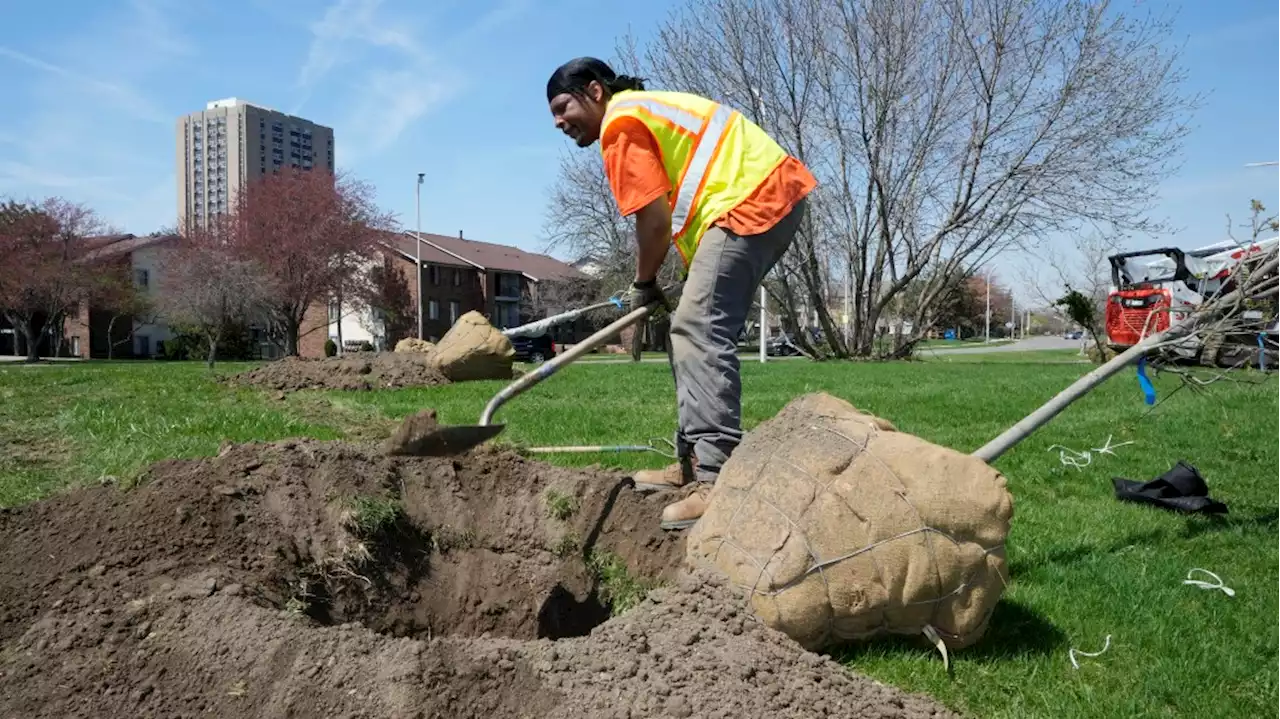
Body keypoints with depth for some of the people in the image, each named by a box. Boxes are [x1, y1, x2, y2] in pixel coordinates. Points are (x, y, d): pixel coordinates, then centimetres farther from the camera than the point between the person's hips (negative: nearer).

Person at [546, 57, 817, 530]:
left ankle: (717, 479, -24)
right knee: (692, 331, 12)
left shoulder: (621, 123, -5)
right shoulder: (648, 108, 25)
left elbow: (655, 222, -10)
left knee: (698, 331, -18)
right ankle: (695, 462, 16)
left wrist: (644, 286, 5)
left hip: (751, 200, -10)